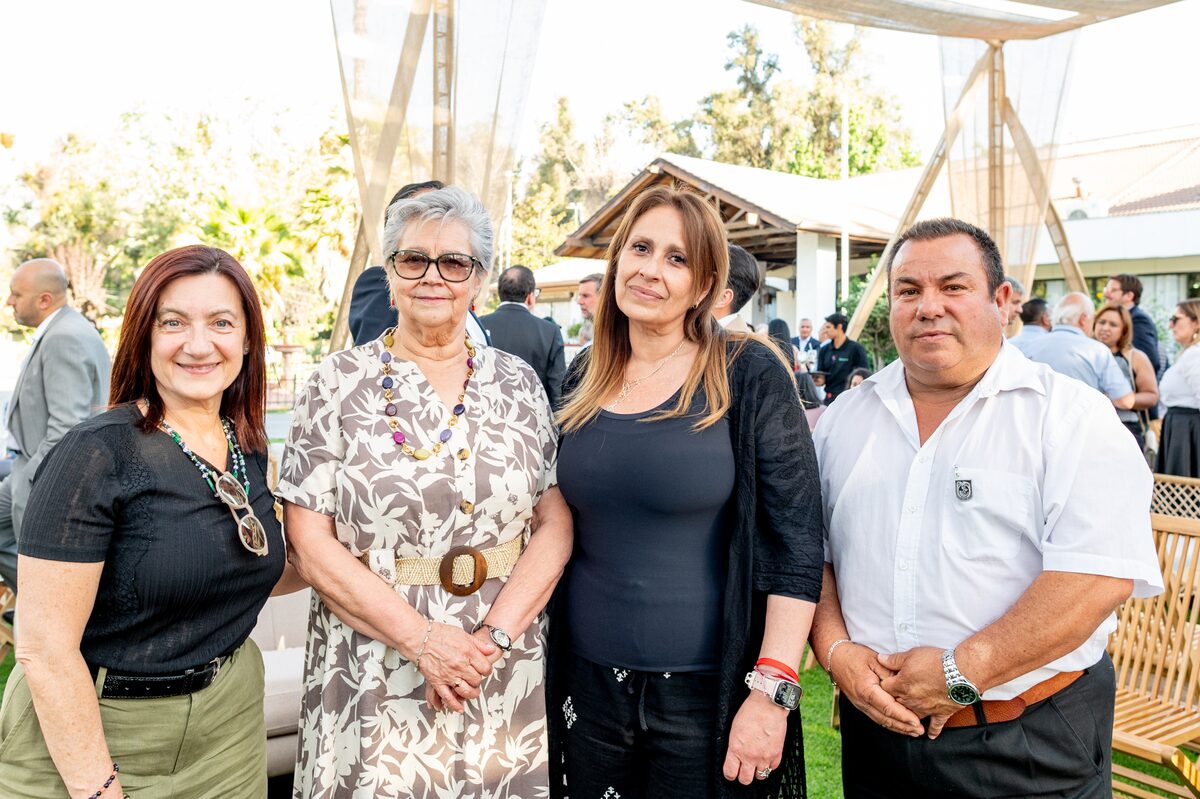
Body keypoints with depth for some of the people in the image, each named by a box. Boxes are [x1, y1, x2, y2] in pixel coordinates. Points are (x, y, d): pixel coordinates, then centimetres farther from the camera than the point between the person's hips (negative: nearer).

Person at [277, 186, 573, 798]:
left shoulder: (518, 383, 3)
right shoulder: (339, 383, -3)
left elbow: (555, 525, -1)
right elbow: (308, 541, -7)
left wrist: (493, 638, -14)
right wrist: (422, 638, -15)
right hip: (371, 686, -2)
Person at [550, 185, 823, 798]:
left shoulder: (749, 377, -10)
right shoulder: (582, 380, 4)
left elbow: (796, 542, -11)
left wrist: (771, 691, -17)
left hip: (707, 694, -4)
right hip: (588, 683, 4)